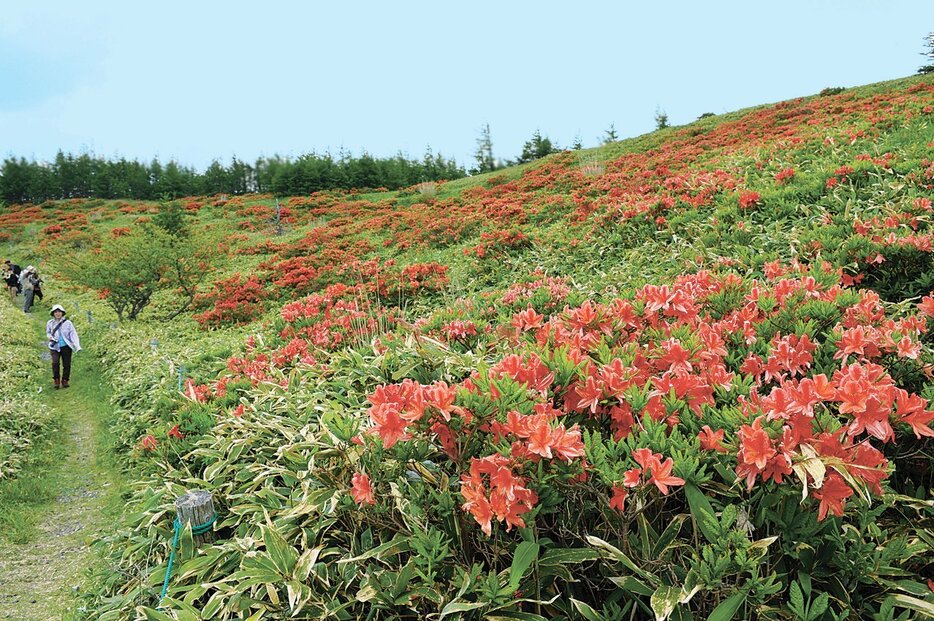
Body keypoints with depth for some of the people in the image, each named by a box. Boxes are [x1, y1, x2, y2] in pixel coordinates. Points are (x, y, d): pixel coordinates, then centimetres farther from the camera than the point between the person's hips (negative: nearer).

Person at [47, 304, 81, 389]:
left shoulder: (68, 323, -5)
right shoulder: (50, 323, 5)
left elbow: (73, 334, -8)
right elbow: (48, 332, 24)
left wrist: (77, 346, -20)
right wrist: (50, 337, -2)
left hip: (66, 347, -1)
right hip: (55, 347, 1)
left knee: (66, 365, 3)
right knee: (55, 362, -18)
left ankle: (65, 381, 20)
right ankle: (56, 379, 0)